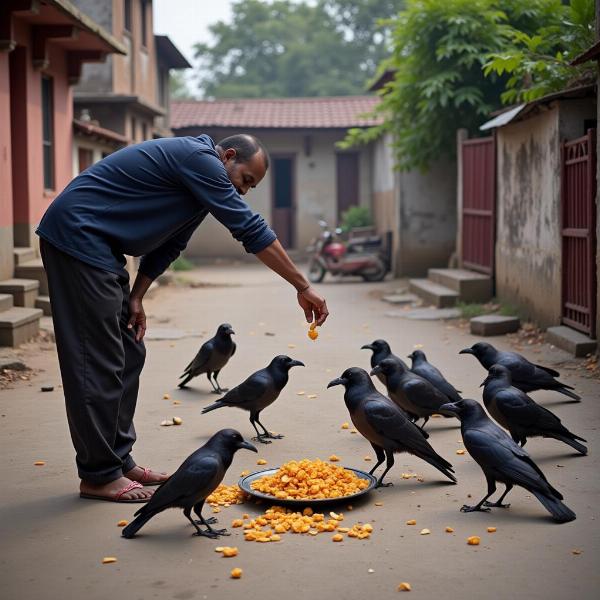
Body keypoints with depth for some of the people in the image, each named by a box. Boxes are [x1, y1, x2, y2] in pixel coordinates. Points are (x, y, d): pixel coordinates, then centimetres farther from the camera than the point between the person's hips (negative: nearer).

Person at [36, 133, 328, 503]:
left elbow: (166, 246, 19)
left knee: (128, 356, 10)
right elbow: (251, 229, -19)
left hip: (98, 247, 11)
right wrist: (303, 288, -16)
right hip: (77, 236, -11)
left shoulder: (198, 180, 17)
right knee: (99, 362, -9)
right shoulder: (199, 159, -15)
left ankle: (119, 461, 17)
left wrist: (135, 297, 8)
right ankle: (99, 476, -2)